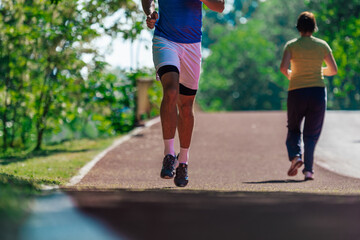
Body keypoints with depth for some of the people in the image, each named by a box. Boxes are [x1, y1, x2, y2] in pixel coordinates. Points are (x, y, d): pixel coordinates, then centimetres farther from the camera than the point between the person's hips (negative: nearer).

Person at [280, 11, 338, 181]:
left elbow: (283, 67, -15)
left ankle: (295, 156, -8)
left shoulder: (291, 45, -2)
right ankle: (308, 169, -2)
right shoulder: (322, 45, 3)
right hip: (318, 91, 1)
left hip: (296, 92, -1)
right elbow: (333, 70, 5)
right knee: (311, 133, 8)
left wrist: (288, 74, 7)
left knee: (293, 129, 18)